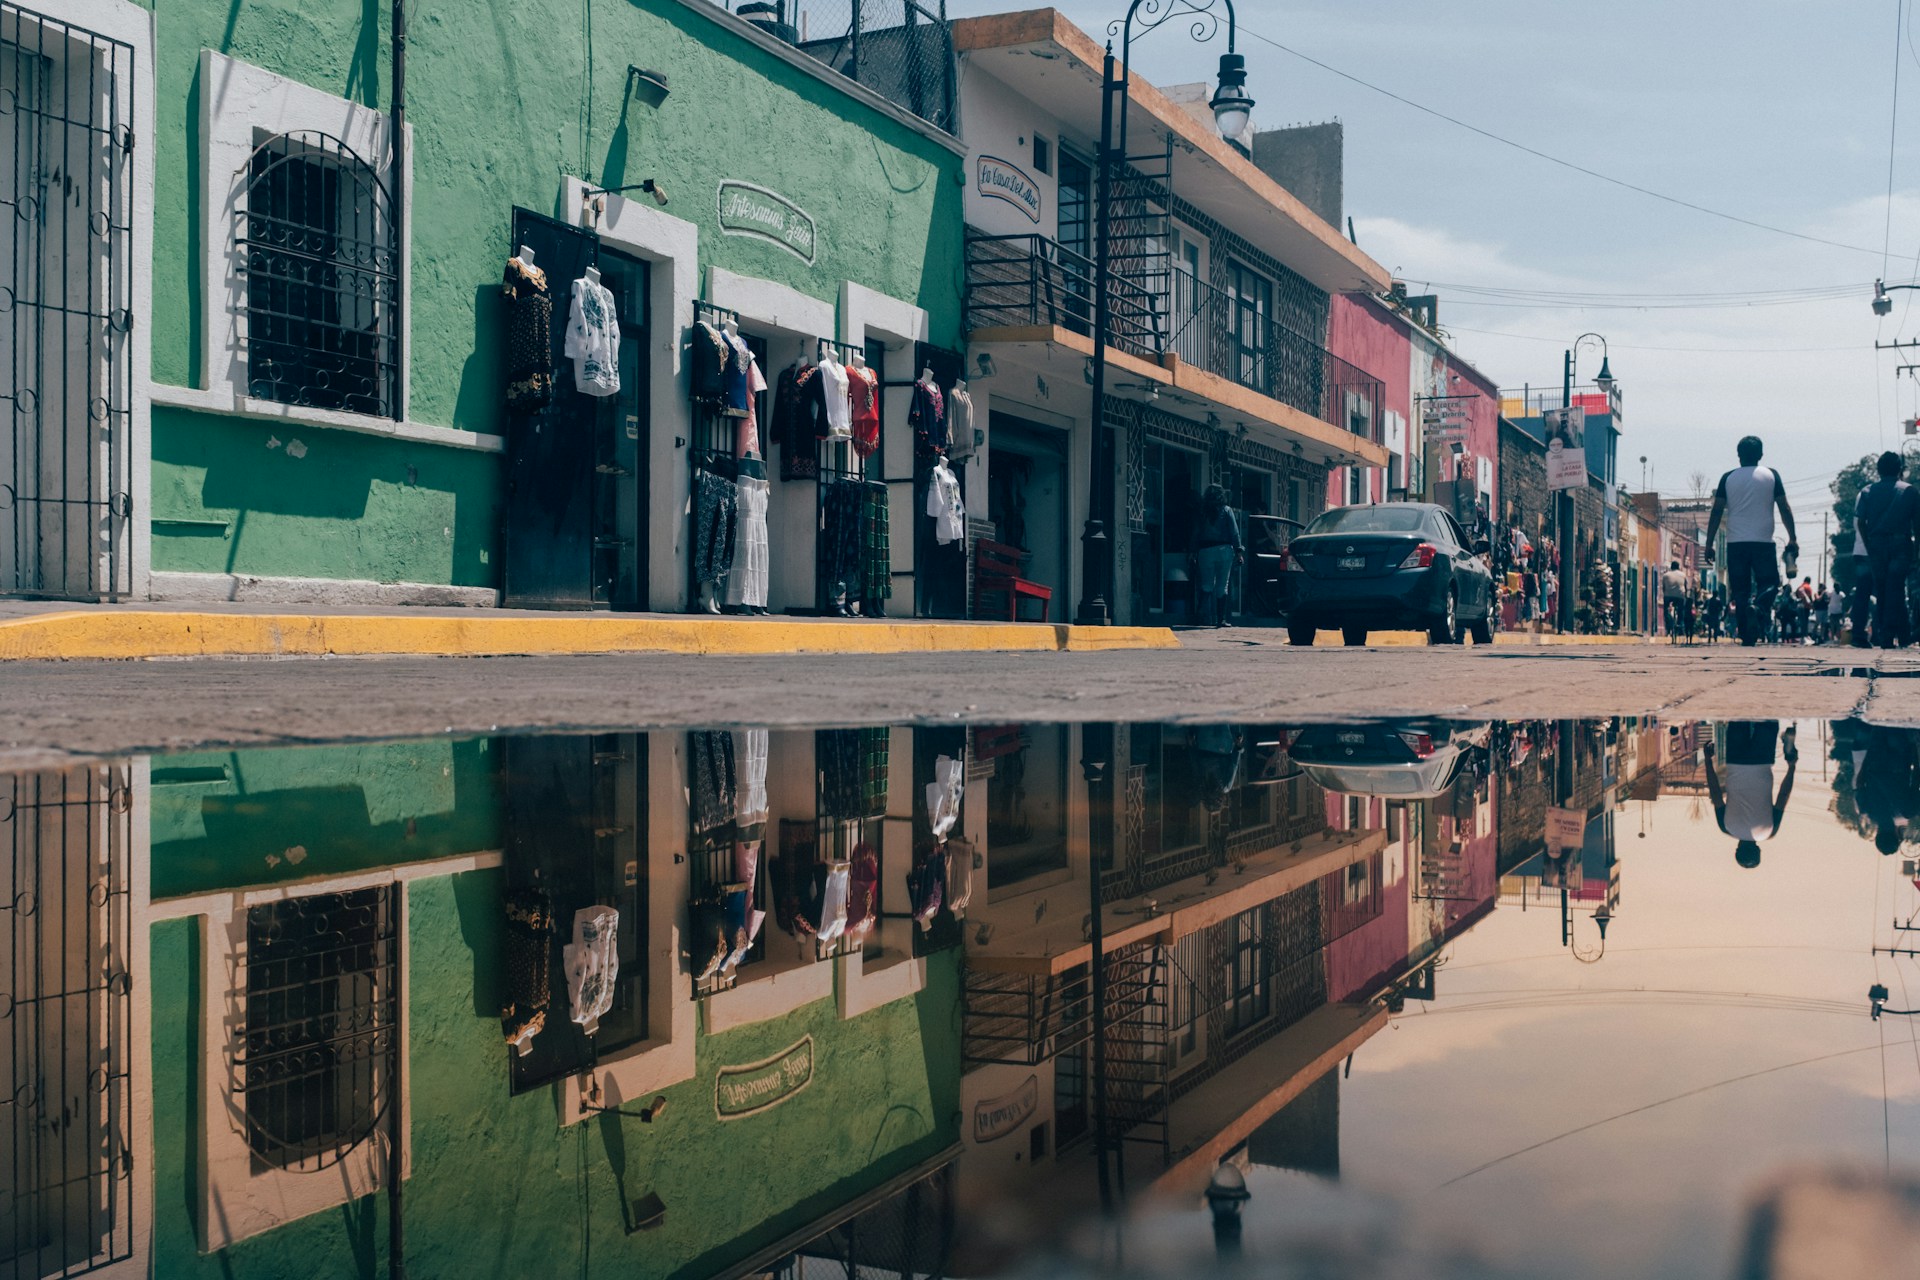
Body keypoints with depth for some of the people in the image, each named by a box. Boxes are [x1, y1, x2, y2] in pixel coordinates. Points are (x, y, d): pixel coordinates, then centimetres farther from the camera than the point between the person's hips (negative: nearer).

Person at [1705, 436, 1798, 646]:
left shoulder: (1728, 478, 4)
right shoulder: (1771, 476, 3)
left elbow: (1716, 512, 1)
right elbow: (1784, 508, 1)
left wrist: (1709, 544, 3)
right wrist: (1792, 539, 7)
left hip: (1735, 543, 1)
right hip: (1763, 542, -1)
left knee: (1740, 592, 5)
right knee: (1769, 584, 8)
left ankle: (1747, 639, 2)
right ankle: (1759, 610, -24)